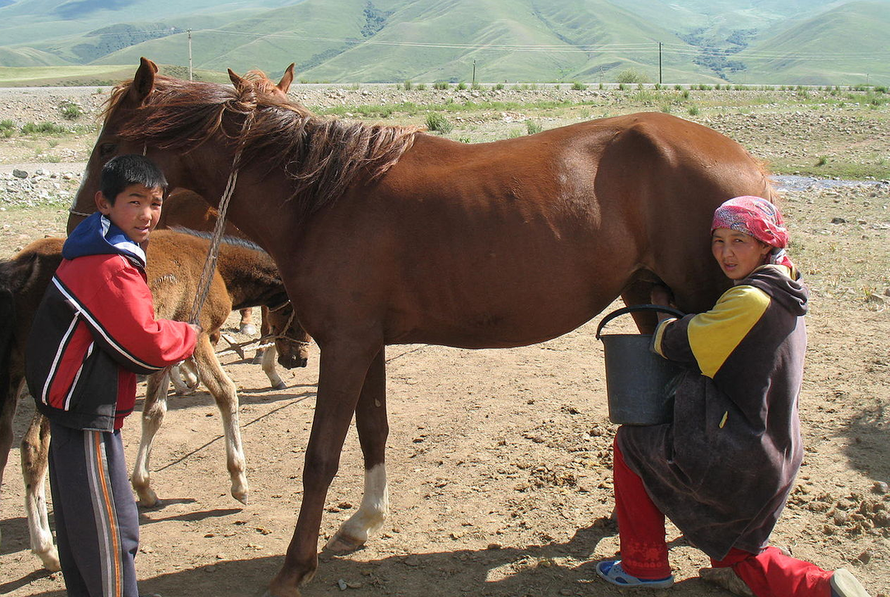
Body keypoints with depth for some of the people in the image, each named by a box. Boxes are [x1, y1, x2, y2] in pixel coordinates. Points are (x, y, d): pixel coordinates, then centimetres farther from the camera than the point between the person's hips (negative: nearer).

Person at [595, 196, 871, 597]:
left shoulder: (749, 300, -22)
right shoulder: (782, 296, 8)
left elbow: (673, 343, -14)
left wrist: (661, 307, 6)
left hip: (733, 459, -9)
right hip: (774, 459, 9)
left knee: (630, 440, 11)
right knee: (733, 556, 25)